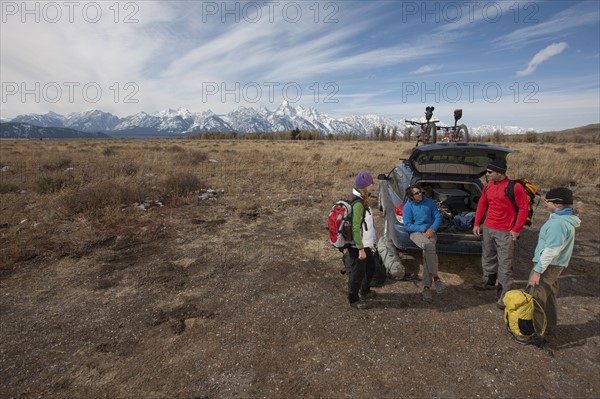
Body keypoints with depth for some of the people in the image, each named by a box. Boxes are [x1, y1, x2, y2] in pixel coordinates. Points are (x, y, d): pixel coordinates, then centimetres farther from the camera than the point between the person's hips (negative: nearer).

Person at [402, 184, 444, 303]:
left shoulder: (429, 202, 9)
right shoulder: (407, 207, 1)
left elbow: (438, 217, 8)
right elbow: (407, 226, -5)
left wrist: (432, 229, -10)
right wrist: (423, 229, -15)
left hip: (430, 232, 2)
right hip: (416, 232, -2)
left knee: (427, 251, -28)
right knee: (429, 245, -36)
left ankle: (426, 286, -24)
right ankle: (435, 276, -25)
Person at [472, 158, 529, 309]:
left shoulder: (514, 187, -13)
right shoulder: (488, 186, 6)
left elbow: (524, 208, -10)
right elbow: (482, 205, 14)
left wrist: (516, 230, -11)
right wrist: (476, 224, 11)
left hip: (505, 232, -6)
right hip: (487, 228, 6)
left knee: (505, 263, 0)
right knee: (487, 257, 19)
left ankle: (504, 294, 10)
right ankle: (489, 281, 40)